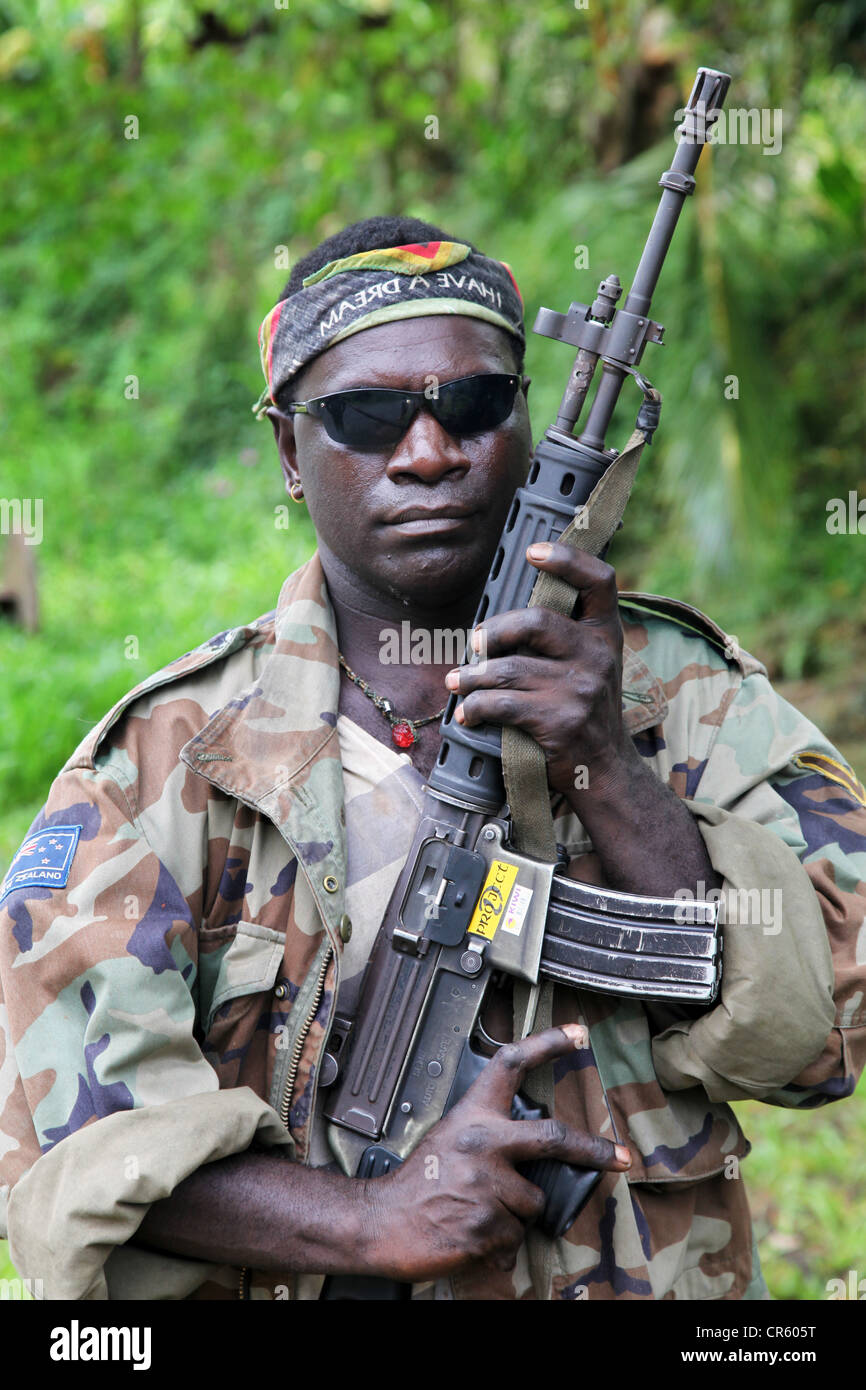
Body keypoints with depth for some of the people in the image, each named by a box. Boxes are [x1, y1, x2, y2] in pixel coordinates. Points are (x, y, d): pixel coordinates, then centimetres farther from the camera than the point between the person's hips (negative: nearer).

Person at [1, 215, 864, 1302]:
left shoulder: (678, 690, 6)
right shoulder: (168, 755, 2)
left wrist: (609, 771, -14)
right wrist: (375, 1222, -15)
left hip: (658, 1281, 1)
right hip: (300, 1275, 0)